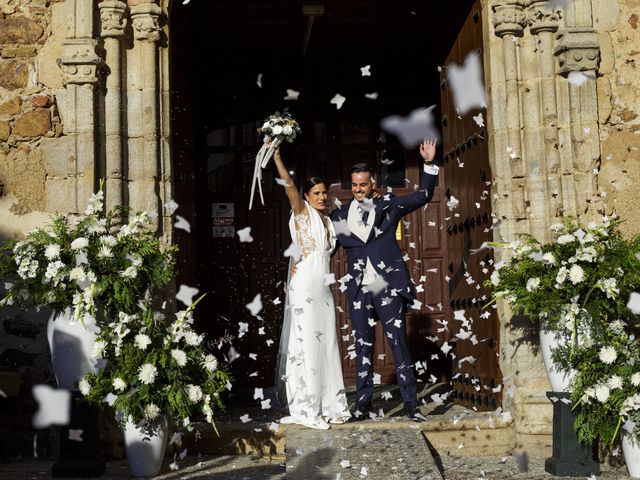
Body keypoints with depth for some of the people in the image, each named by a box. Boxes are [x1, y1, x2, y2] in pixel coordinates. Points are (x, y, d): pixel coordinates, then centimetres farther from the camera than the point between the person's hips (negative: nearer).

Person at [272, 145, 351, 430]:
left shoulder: (327, 221, 17)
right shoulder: (302, 213, -3)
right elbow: (289, 187, -18)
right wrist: (276, 158, -28)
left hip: (323, 288, 7)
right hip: (304, 287, -7)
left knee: (326, 344, 9)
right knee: (306, 344, -7)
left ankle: (329, 405, 17)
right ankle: (305, 409, -3)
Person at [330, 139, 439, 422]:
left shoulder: (388, 206, 7)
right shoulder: (340, 216, 10)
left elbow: (423, 196, 7)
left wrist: (429, 163, -4)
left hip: (388, 287, -2)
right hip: (359, 291, 2)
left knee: (398, 343, -2)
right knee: (363, 348, 6)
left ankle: (411, 404, 1)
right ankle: (363, 405, 12)